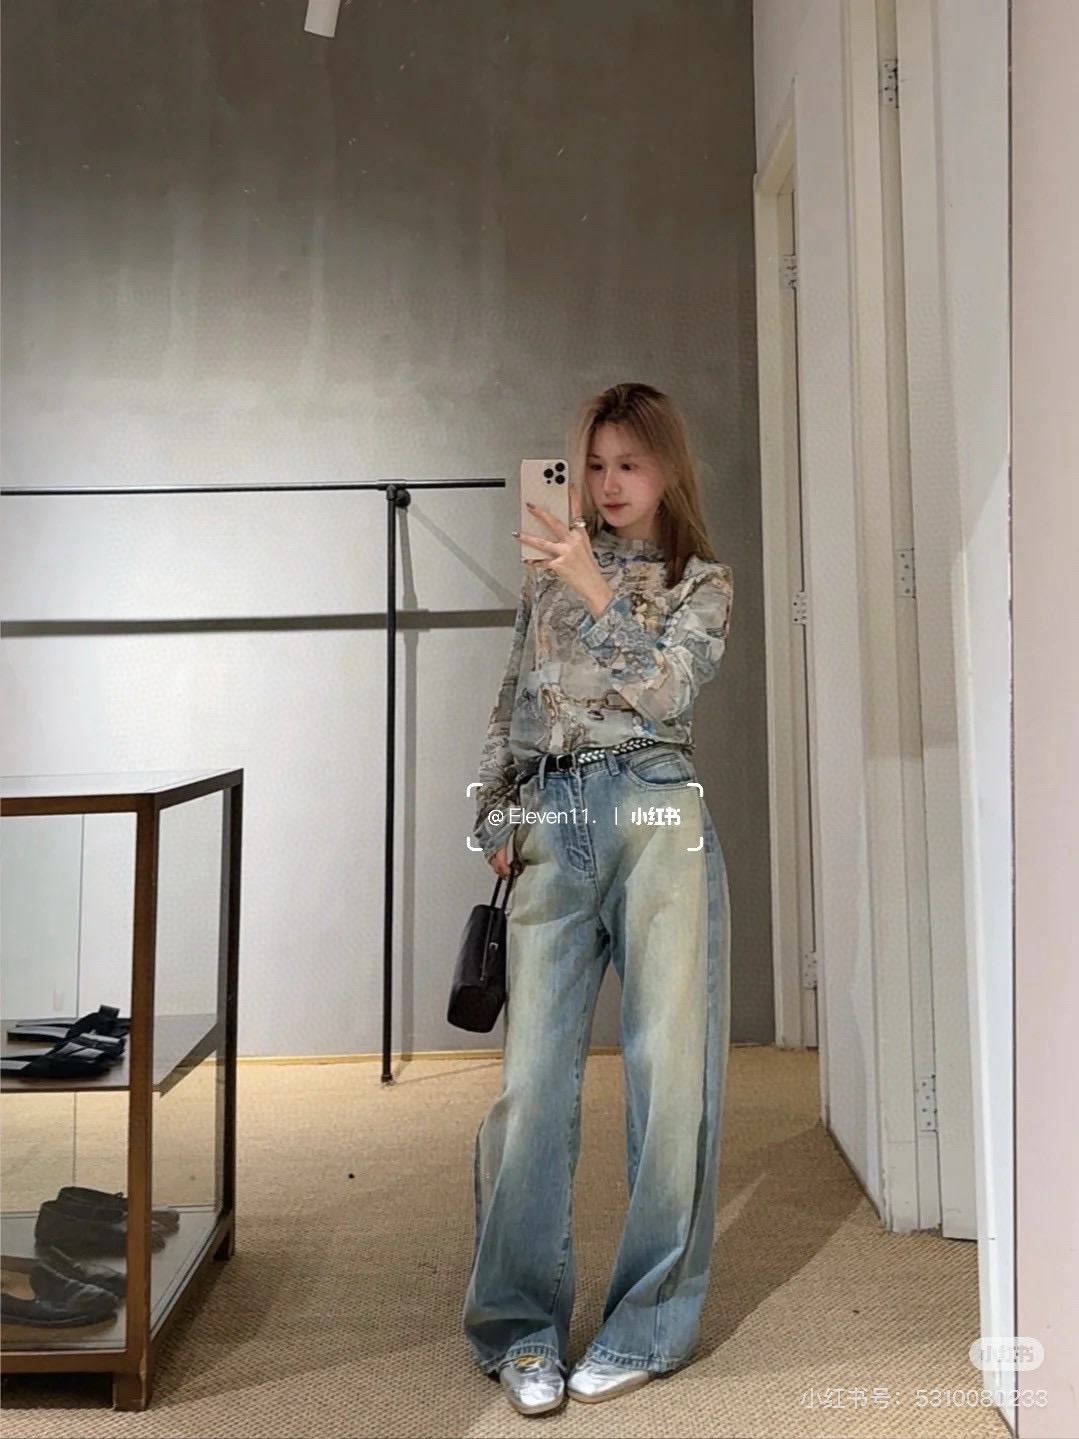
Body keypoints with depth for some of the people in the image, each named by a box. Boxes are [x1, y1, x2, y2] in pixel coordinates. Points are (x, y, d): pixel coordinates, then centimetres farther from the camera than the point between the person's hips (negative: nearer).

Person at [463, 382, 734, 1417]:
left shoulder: (702, 582, 11)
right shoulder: (548, 578, 19)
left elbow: (665, 687, -6)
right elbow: (509, 709, 19)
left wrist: (596, 589, -11)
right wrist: (497, 819, 9)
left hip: (655, 816, -2)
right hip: (550, 823, 2)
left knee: (669, 1067, 0)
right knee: (533, 1072, -2)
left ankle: (649, 1325, 14)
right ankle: (519, 1327, 9)